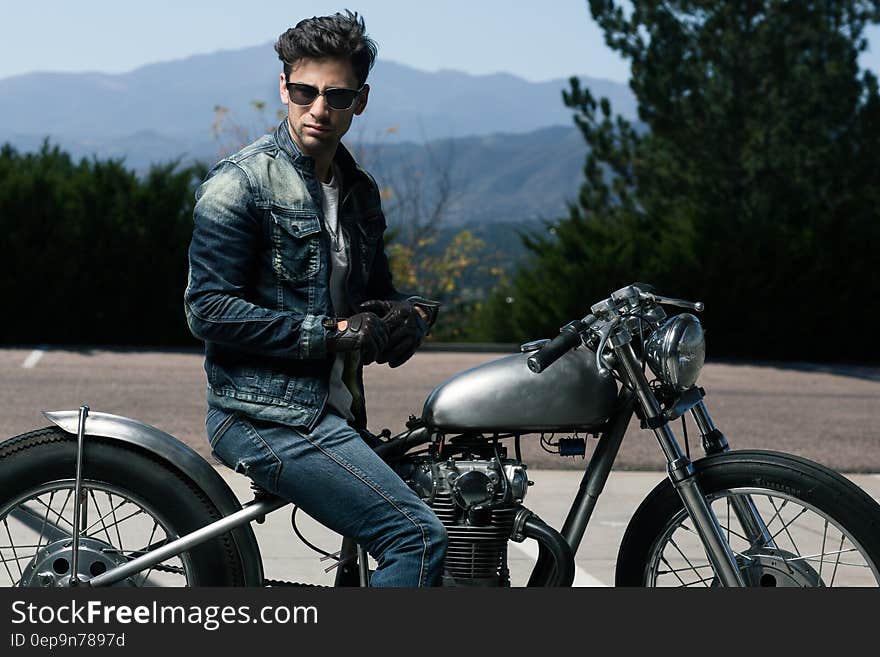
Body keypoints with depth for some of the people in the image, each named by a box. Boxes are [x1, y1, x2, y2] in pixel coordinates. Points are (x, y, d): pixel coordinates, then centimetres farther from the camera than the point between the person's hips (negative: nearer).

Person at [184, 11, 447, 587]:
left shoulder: (359, 192, 17)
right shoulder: (242, 181, -8)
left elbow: (378, 293, 26)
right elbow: (209, 309, -14)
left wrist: (410, 317, 1)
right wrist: (331, 335, -16)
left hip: (336, 415, 9)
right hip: (267, 416, -9)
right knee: (419, 538, -19)